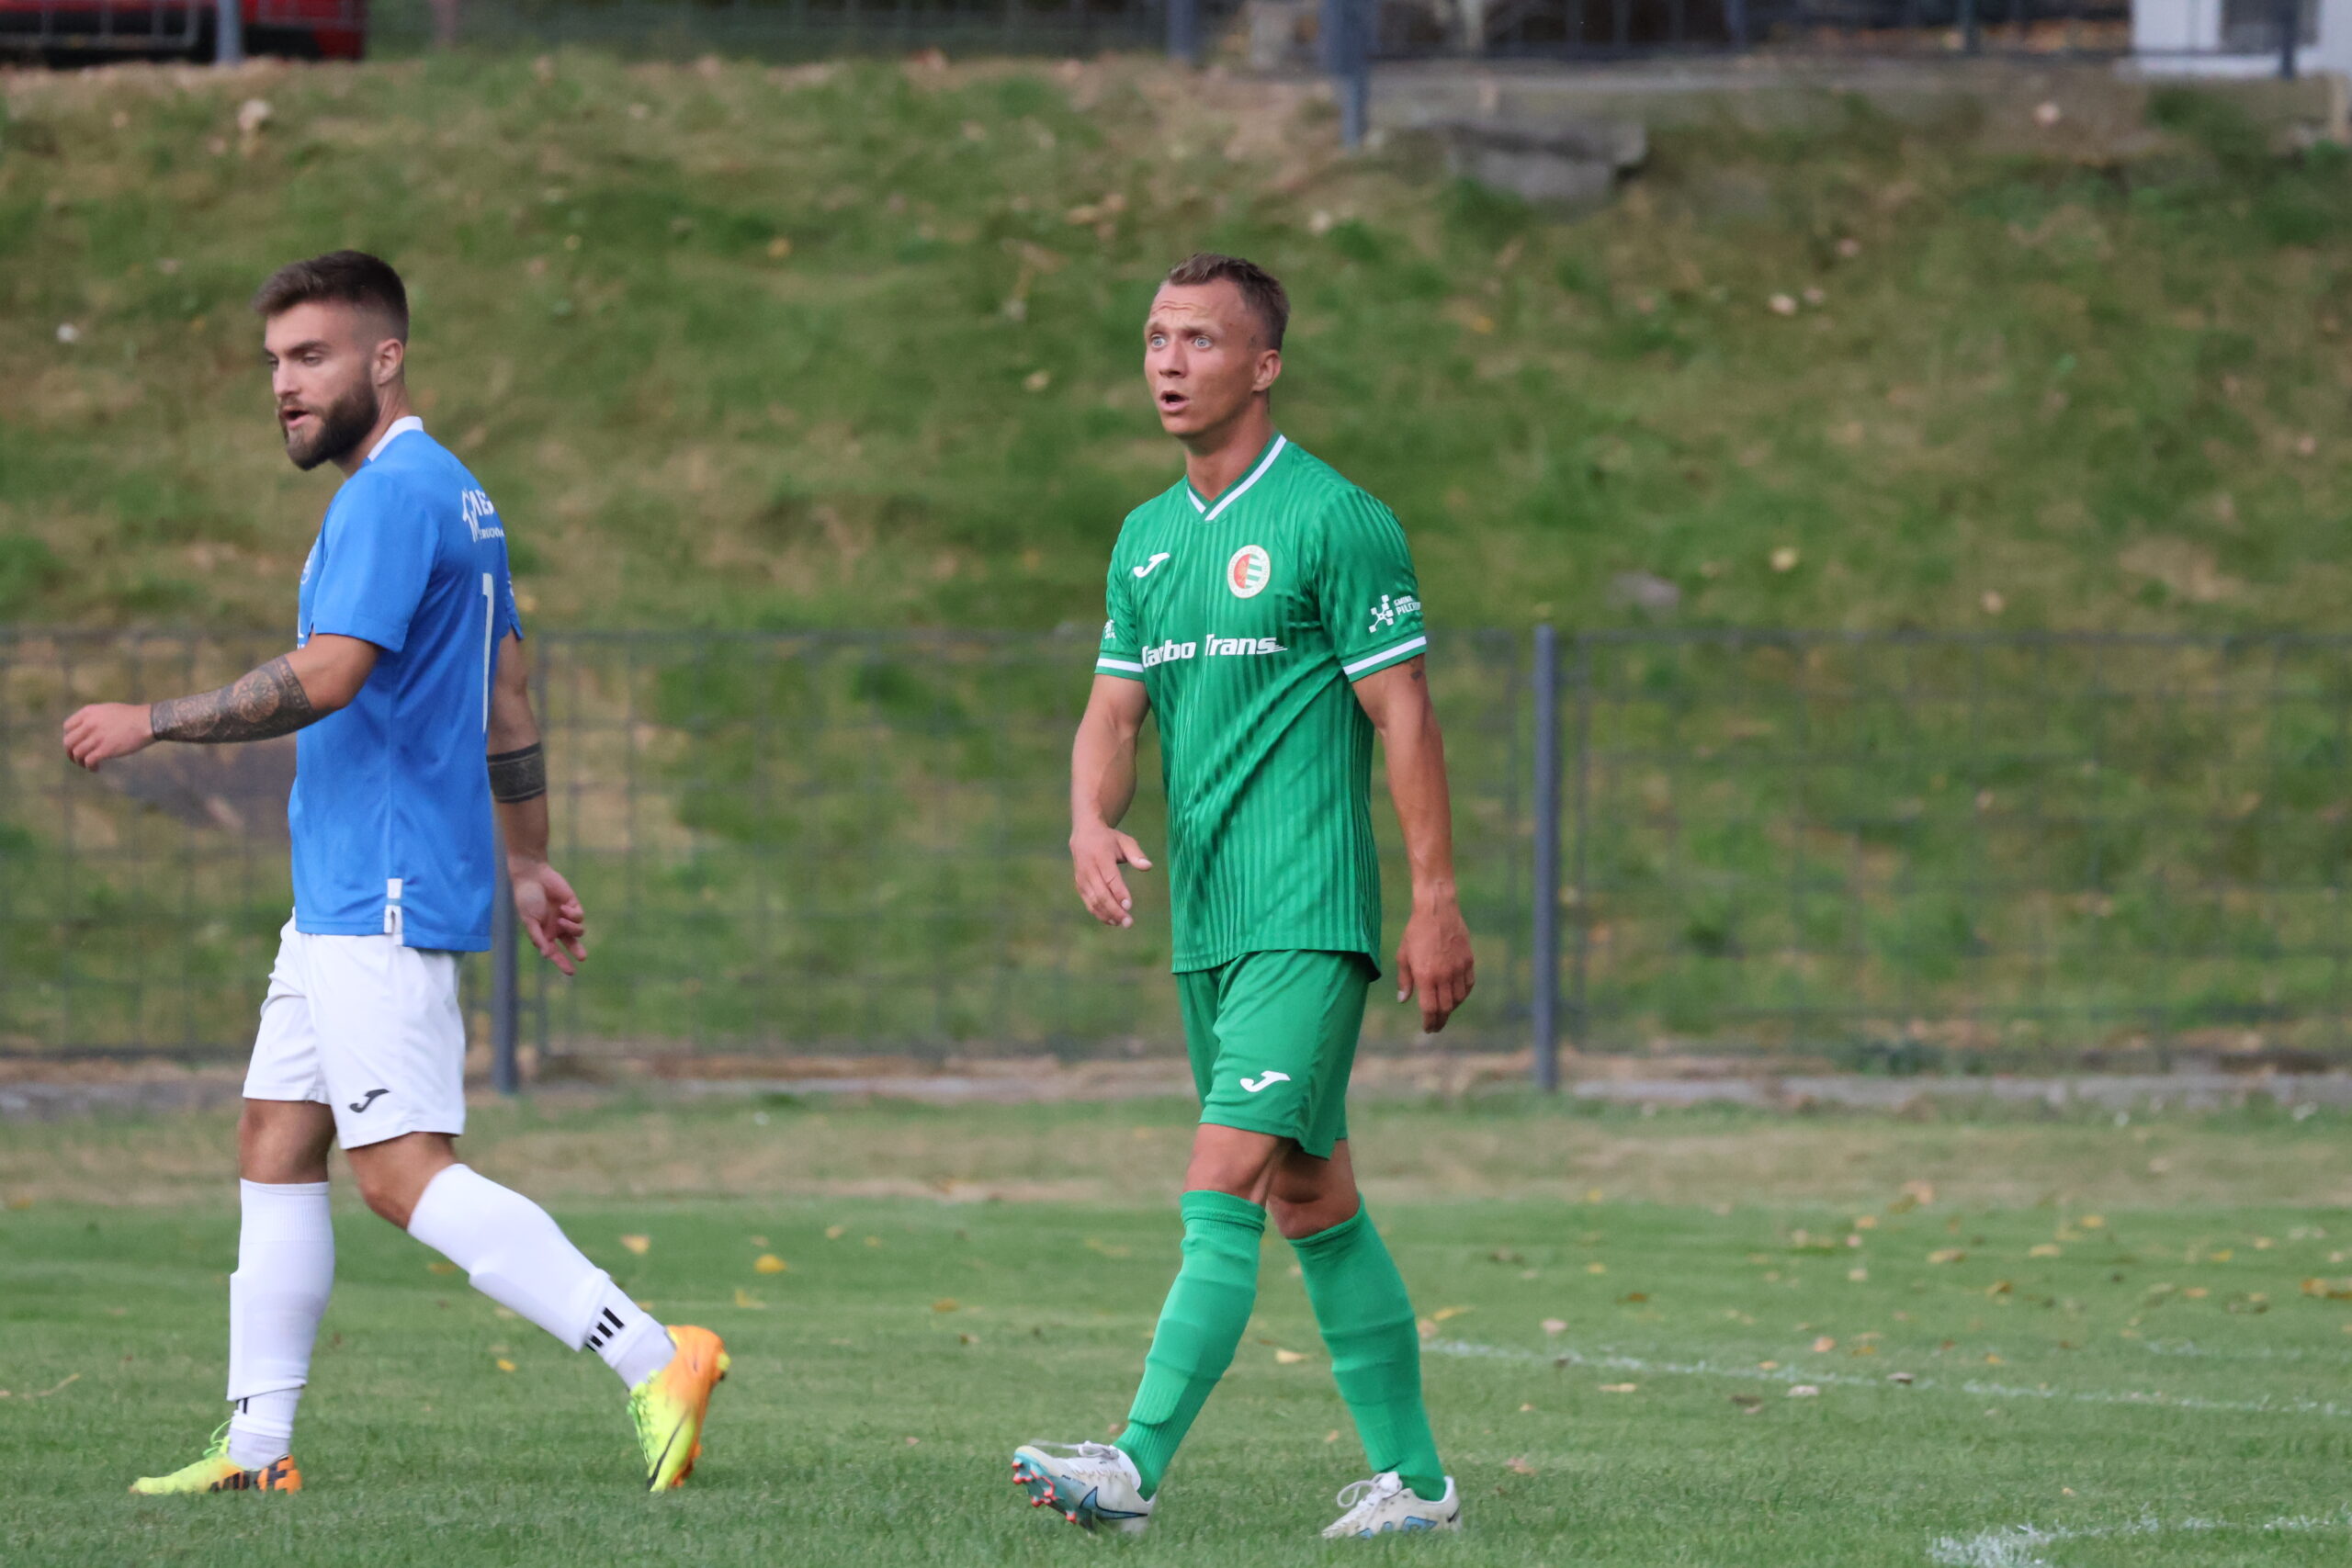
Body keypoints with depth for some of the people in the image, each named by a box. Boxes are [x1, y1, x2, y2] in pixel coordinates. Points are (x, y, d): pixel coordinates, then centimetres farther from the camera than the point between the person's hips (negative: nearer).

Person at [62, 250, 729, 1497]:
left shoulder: (394, 495, -15)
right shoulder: (453, 496, 18)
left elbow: (324, 678, -23)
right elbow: (508, 699, 23)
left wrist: (151, 723, -15)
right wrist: (527, 863, 27)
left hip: (382, 900, -11)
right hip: (342, 894, 11)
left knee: (401, 1170, -16)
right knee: (274, 1143, 12)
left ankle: (654, 1360, -21)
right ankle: (256, 1446, 14)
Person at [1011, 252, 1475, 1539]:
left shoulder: (1333, 521, -8)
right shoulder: (1146, 539, 14)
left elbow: (1403, 715, -9)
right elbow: (1113, 711, 15)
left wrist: (1437, 902, -12)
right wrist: (1091, 821, -7)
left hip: (1308, 923, -8)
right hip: (1205, 923, 8)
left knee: (1222, 1188, -15)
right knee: (1312, 1201, 11)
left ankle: (1137, 1468, -22)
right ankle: (1413, 1481, 17)